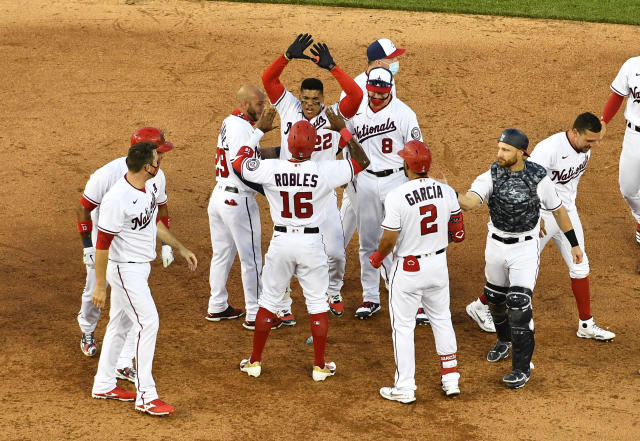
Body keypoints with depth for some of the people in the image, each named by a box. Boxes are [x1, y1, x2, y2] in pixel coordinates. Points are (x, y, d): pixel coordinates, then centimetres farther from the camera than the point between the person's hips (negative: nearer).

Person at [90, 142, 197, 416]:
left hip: (140, 267, 9)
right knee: (147, 322, -9)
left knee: (120, 324, 17)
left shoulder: (150, 186, 0)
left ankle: (104, 385, 30)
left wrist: (180, 249, 17)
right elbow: (102, 243, -22)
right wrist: (100, 285, -18)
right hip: (125, 269, -9)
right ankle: (146, 396, -4)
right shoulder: (117, 199, -28)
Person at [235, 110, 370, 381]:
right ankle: (319, 366, 17)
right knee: (318, 303, 12)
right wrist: (343, 130, 2)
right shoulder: (325, 171, -16)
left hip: (281, 241, 1)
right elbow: (362, 161, -3)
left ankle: (255, 361, 21)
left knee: (268, 301, 15)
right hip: (312, 243, -1)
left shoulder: (270, 169, -14)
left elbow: (239, 161, 5)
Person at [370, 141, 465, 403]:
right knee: (441, 319, 21)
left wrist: (377, 258, 4)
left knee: (403, 326, 8)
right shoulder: (447, 192, -7)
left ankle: (405, 388, 13)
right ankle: (451, 379, 26)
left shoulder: (396, 197, -22)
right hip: (439, 263, 5)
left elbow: (389, 239, -17)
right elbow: (457, 233, 3)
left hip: (408, 268, -5)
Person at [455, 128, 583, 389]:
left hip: (525, 248, -4)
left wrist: (574, 244, 5)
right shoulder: (491, 176, -10)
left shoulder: (537, 178, -14)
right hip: (496, 244, 4)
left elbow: (557, 210, 0)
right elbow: (469, 202, -27)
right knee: (495, 298, 19)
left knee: (519, 304, -12)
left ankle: (522, 368, -2)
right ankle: (504, 340, 50)